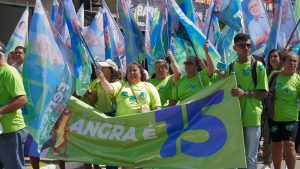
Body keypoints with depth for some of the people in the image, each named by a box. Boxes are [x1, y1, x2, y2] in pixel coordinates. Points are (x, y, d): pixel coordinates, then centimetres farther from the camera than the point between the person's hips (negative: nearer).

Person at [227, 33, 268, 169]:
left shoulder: (258, 66, -3)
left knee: (250, 157, 3)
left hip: (252, 118, -4)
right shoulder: (230, 67, 10)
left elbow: (264, 93, -6)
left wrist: (245, 93, -19)